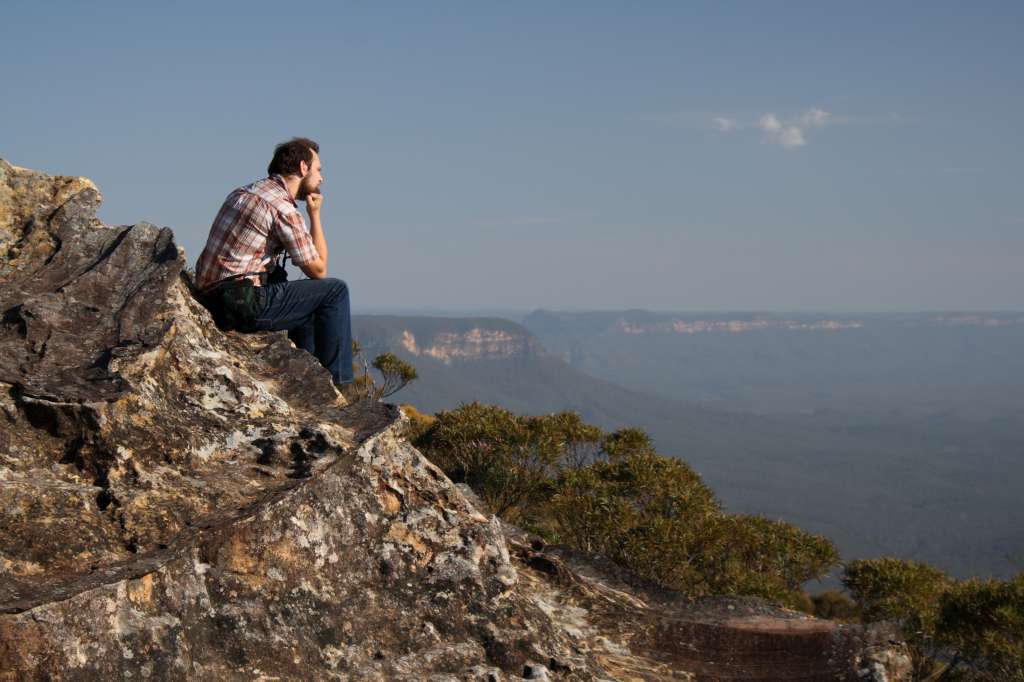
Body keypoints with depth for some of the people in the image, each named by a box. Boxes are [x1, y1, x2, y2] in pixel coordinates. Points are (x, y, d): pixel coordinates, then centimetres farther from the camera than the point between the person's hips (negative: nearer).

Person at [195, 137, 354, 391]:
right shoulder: (283, 208, -11)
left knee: (310, 307, 29)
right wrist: (315, 214, 4)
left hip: (212, 302, 10)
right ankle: (337, 385, -1)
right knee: (335, 291, -3)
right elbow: (318, 270, -4)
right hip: (244, 304, -10)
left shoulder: (243, 192, 18)